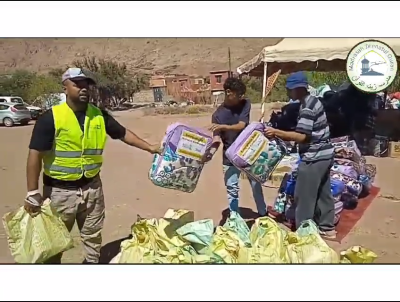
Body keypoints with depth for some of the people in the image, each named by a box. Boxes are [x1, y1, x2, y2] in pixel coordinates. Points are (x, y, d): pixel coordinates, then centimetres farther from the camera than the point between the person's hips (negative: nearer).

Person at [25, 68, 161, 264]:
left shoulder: (99, 115, 1)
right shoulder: (51, 117, -13)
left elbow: (123, 133, 11)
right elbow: (35, 155, -14)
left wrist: (149, 147, 4)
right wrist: (33, 193, -17)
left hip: (92, 187, 4)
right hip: (60, 190, -4)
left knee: (93, 236, 19)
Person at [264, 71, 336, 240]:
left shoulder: (307, 108, -20)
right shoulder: (313, 101, 11)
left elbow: (301, 136, -25)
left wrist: (277, 132, -23)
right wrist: (283, 134, 10)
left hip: (313, 157, -10)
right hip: (325, 154, 10)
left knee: (303, 196, 0)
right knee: (324, 193, 18)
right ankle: (327, 228, 29)